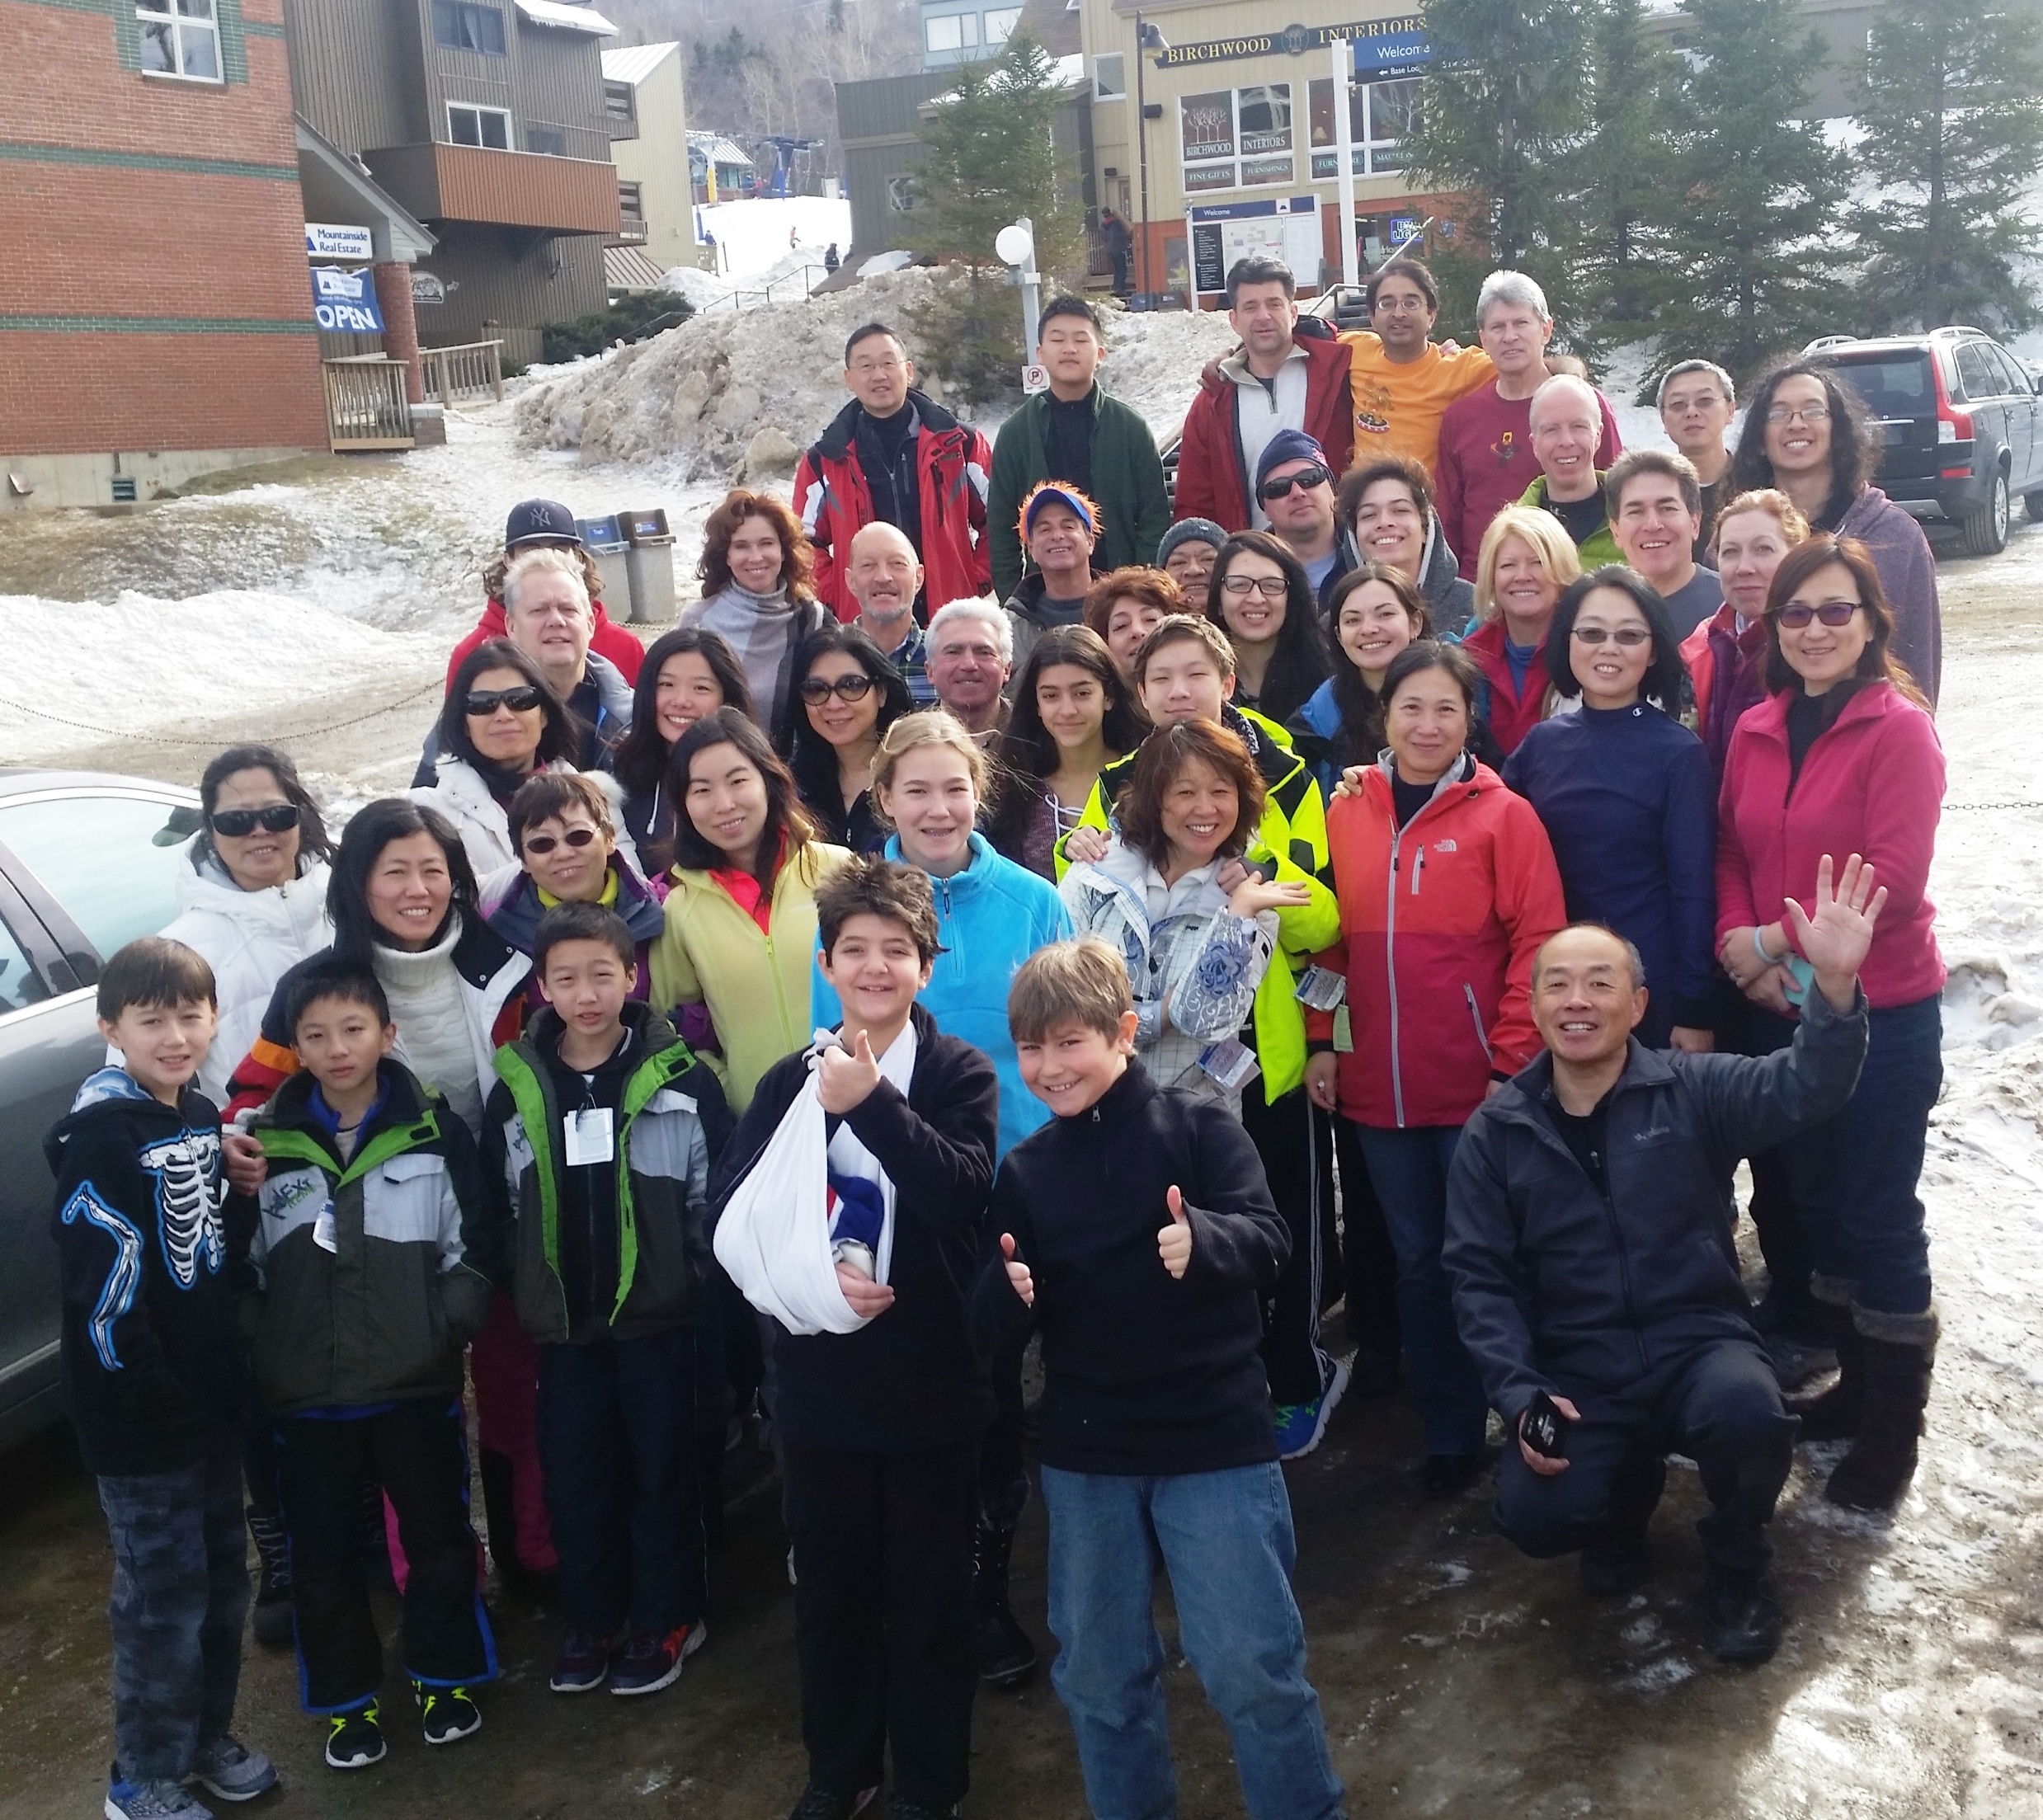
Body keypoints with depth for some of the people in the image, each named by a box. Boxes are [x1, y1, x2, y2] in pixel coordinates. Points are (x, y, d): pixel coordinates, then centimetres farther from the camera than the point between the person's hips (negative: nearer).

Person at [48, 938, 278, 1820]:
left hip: (210, 1405, 8)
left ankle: (207, 1737, 35)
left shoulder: (201, 1117, 6)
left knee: (223, 1581, 17)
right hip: (141, 1422, -7)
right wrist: (161, 1399, -17)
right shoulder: (100, 1137, -18)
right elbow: (103, 1296, -22)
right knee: (165, 1600, 3)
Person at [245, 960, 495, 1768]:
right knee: (323, 1553, 12)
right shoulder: (267, 1143, 0)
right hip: (306, 1393, 1)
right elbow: (244, 1267, 6)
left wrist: (453, 1318, -13)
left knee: (437, 1537, 13)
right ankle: (345, 1696, 31)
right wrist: (257, 1354, -6)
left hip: (418, 1384, -1)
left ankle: (445, 1674, 34)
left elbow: (471, 1244, 2)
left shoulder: (434, 1131, -2)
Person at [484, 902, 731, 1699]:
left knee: (662, 1473, 8)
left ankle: (665, 1620, 24)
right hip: (561, 1322, 3)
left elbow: (717, 1194, -3)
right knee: (574, 1475, 11)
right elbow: (496, 1206, 10)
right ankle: (592, 1620, 28)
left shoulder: (682, 1078, -9)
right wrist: (520, 1291, 6)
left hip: (658, 1317, -3)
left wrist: (702, 1283, -4)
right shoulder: (517, 1087, 0)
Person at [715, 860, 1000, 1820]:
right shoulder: (789, 1079, 5)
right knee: (830, 1585, 15)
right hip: (818, 1379, 3)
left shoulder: (959, 1072, -5)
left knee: (928, 1594, 8)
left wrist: (871, 1102, -28)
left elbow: (964, 1192, -20)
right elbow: (732, 1213, -1)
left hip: (929, 1379, -3)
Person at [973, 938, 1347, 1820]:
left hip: (1216, 1439, -4)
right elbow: (994, 1322, 5)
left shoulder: (1198, 1125, -7)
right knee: (1098, 1672, 15)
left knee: (1251, 1663, 1)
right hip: (1084, 1453, 4)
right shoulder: (1023, 1171, 5)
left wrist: (1203, 1242, -38)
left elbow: (1266, 1242, -17)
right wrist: (1007, 1292, -18)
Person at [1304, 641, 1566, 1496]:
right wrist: (1321, 1042, 4)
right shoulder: (1345, 813, 6)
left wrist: (1511, 1064, -12)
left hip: (1479, 1087, -4)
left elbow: (1537, 945, -8)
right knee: (1417, 1259, 14)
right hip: (1379, 1087, 4)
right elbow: (1327, 935, 10)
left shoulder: (1503, 815, -5)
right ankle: (1448, 1432, 27)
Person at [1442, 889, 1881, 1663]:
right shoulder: (1494, 1131, 3)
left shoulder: (1692, 1091, -3)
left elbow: (1798, 1089, -22)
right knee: (1536, 1516, -24)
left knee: (1749, 1413, -35)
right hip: (1575, 1371, 1)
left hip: (1697, 1342, -1)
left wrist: (1835, 985, -40)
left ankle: (1737, 1566, 1)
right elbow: (1479, 1276, 3)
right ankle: (1625, 1488, 17)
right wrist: (1518, 1395, -11)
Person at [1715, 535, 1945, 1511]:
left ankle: (1891, 1424, 18)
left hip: (1882, 1009, -6)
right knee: (1817, 1198, 16)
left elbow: (1894, 877, -19)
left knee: (1879, 1213, 3)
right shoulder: (1755, 732, 5)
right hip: (1786, 1006, 6)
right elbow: (1733, 852, 7)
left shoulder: (1899, 729, -12)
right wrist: (1737, 941, -11)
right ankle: (1857, 1377, 35)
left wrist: (1778, 939, -16)